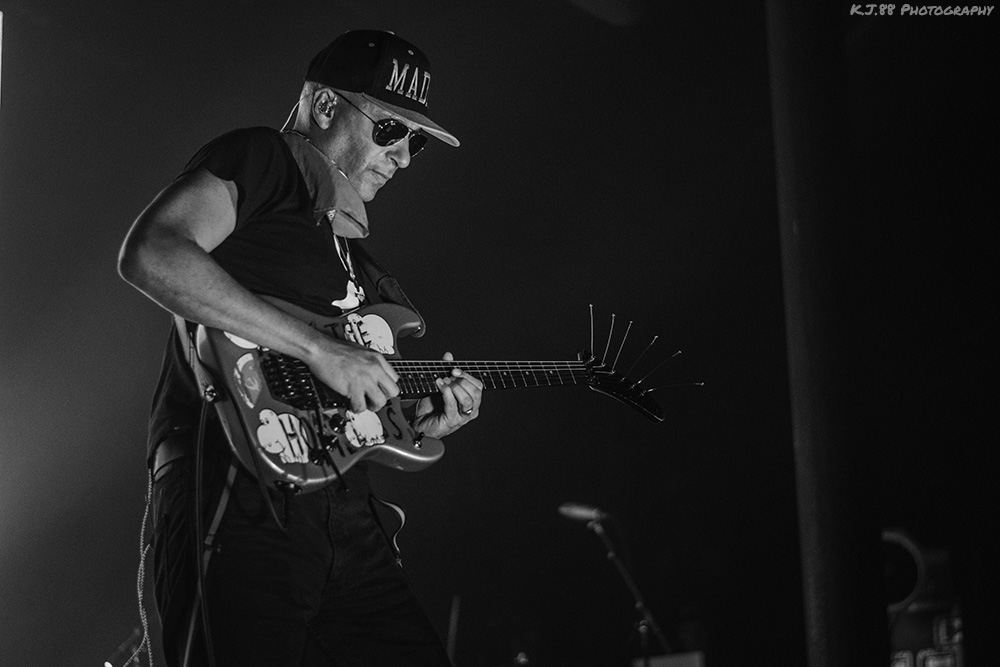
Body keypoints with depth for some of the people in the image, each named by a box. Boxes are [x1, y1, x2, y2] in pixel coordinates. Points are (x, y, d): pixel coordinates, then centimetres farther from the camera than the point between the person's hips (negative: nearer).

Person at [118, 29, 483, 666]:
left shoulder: (359, 260, 28)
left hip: (345, 513, 8)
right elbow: (150, 255, -17)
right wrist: (321, 349, -17)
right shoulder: (261, 160, 4)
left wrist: (422, 422, 8)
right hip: (237, 505, -8)